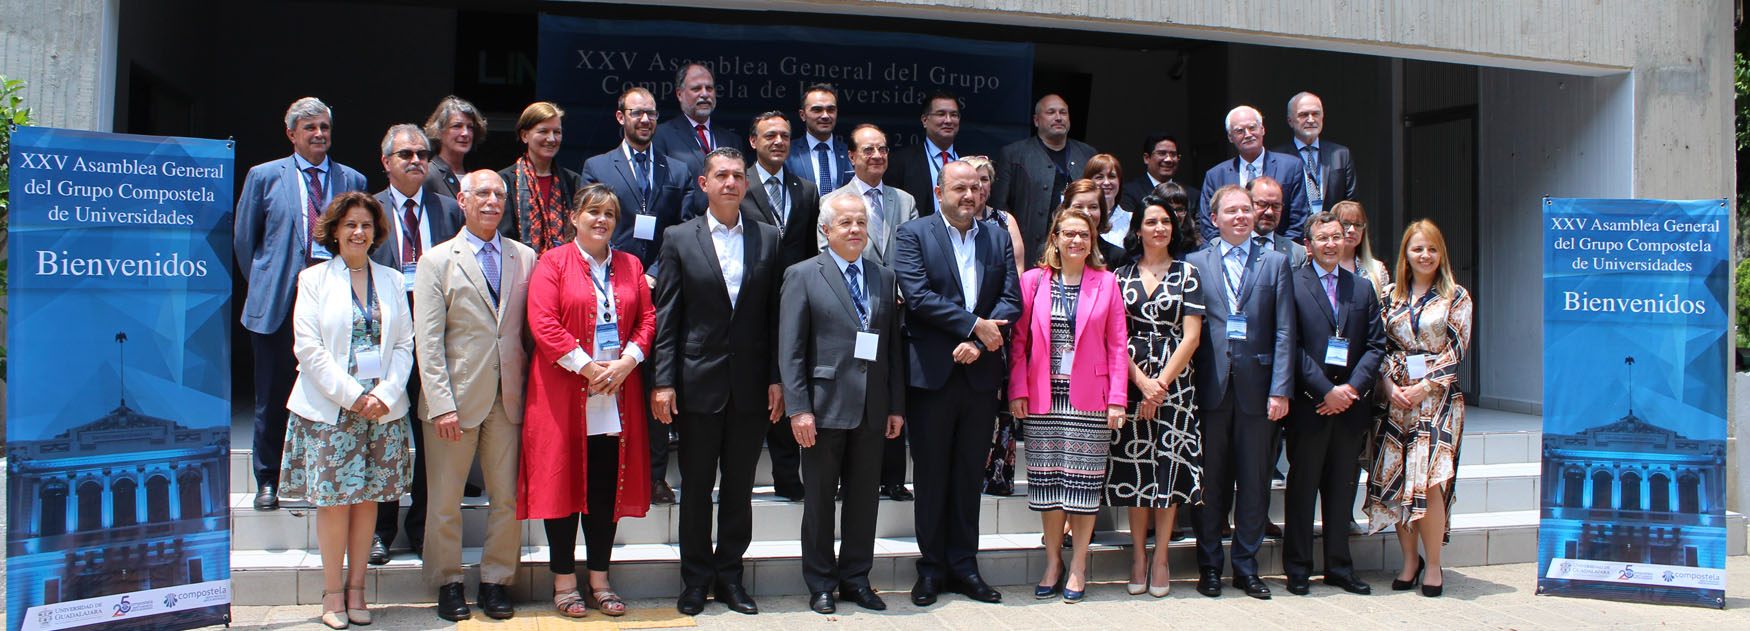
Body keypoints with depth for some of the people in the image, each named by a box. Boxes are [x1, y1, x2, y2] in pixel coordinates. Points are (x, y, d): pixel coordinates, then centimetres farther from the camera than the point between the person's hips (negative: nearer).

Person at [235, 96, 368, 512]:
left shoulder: (352, 181, 10)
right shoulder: (265, 177, 7)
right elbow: (244, 239, 11)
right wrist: (262, 284, 8)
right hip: (279, 303, -1)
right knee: (273, 396, 5)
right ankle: (268, 482, 17)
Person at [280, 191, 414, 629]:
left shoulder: (391, 280, 11)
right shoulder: (313, 279, 3)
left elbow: (405, 343, 6)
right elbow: (308, 347, -5)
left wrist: (384, 394, -8)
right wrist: (352, 395, -12)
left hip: (382, 408, 3)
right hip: (329, 409, -2)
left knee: (368, 498, 5)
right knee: (333, 500, -2)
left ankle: (356, 590, 14)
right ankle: (333, 594, 9)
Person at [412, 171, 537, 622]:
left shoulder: (525, 258, 10)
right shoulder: (437, 261, 3)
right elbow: (428, 342, -3)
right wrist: (442, 405, -11)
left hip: (509, 398, 2)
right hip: (458, 397, -2)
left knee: (508, 498, 6)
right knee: (445, 500, 5)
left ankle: (496, 582, 20)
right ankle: (448, 584, 20)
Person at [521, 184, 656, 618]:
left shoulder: (630, 266, 14)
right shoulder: (553, 263, 2)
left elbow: (647, 320, 9)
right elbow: (543, 324, -8)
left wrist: (626, 361, -8)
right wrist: (586, 366, -14)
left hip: (618, 391, 3)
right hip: (563, 393, -3)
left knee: (607, 485, 6)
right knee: (563, 481, 2)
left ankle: (600, 581, 16)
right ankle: (564, 582, 12)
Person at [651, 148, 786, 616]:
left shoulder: (768, 239, 7)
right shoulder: (680, 239, 2)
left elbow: (775, 316, 6)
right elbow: (666, 317, -1)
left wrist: (776, 379, 1)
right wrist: (663, 381, -7)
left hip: (751, 385, 2)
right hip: (699, 382, -1)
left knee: (740, 485, 9)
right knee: (696, 486, 7)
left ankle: (729, 574, 22)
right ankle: (696, 579, 20)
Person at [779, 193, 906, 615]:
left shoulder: (884, 277, 12)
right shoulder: (802, 276, -1)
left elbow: (894, 346, 11)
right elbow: (790, 350, -6)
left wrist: (896, 406, 6)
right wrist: (798, 408, -13)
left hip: (873, 409, 4)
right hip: (825, 406, -4)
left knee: (865, 497, 10)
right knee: (820, 498, 6)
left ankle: (856, 579, 24)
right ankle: (821, 585, 19)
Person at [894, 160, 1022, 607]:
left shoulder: (998, 238, 11)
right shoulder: (914, 234, 0)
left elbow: (1012, 300, 2)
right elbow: (918, 295, -12)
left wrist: (978, 342, -12)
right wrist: (974, 325, -15)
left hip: (981, 372, 3)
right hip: (932, 372, -3)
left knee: (970, 474, 10)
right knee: (931, 474, 5)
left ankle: (964, 565, 20)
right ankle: (931, 567, 16)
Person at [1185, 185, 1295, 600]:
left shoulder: (1275, 263, 9)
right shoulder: (1196, 263, 7)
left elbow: (1284, 332, 3)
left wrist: (1281, 389, -6)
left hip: (1256, 386, 1)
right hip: (1211, 387, -1)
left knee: (1254, 482, 6)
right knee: (1210, 481, 5)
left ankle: (1246, 566, 18)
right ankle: (1209, 566, 16)